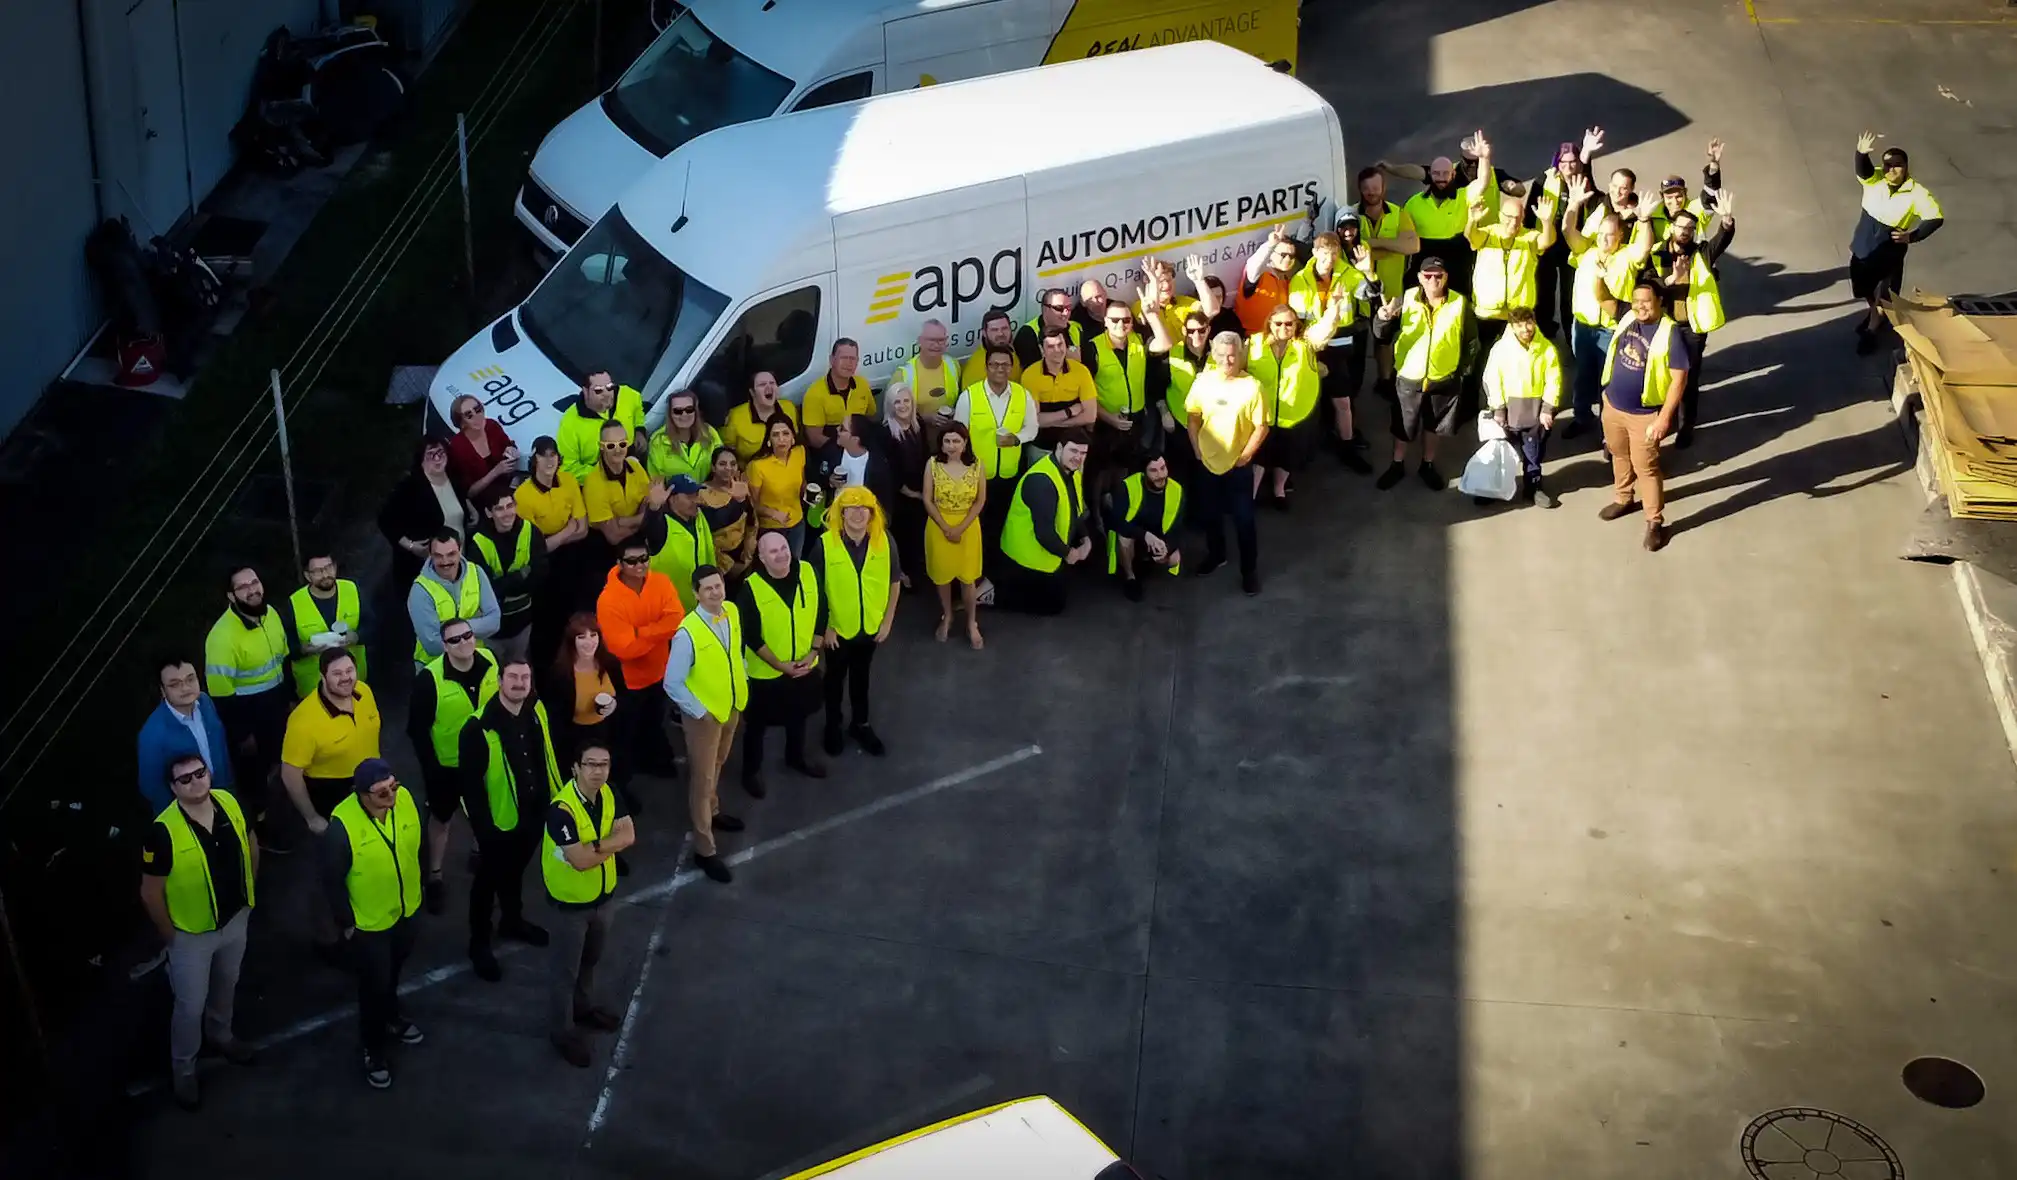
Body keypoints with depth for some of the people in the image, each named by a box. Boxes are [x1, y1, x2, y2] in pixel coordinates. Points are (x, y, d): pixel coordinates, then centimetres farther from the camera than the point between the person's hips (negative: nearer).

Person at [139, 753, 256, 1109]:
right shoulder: (163, 832, -31)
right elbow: (150, 894, -19)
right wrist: (170, 936, -10)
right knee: (191, 1006, 11)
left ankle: (220, 1034, 56)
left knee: (227, 985, 29)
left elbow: (250, 843, 5)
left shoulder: (229, 802, -15)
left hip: (235, 920, 5)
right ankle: (183, 1070, 35)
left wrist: (249, 892, 10)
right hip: (192, 934, -5)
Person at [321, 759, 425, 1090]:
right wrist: (347, 923, -12)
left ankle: (391, 1019, 56)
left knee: (393, 974, 29)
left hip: (406, 910, 5)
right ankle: (374, 1050, 35)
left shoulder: (404, 799, -18)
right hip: (369, 923, -5)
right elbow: (332, 881, -20)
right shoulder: (343, 825, -32)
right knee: (375, 986, 13)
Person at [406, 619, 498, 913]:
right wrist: (430, 767, -17)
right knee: (442, 819, 16)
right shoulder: (430, 678, -26)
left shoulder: (491, 662, -14)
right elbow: (417, 729, -18)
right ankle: (435, 877, 33)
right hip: (446, 764, -4)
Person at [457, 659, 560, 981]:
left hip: (533, 814, 6)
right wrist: (483, 825, -19)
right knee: (488, 881, 12)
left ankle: (512, 921, 50)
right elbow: (470, 784, -21)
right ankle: (479, 943, 29)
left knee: (515, 872, 28)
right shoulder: (479, 728, -26)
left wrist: (554, 799, 10)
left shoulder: (536, 712, -6)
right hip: (499, 820, -6)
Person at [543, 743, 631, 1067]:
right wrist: (609, 845, -19)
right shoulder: (562, 809, -32)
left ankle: (583, 1007, 51)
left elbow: (628, 835, -14)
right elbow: (581, 860, -34)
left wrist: (596, 846, -28)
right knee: (565, 969, 12)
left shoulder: (609, 795, -9)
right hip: (571, 901, -7)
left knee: (591, 959, 28)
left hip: (603, 894, 7)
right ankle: (562, 1031, 30)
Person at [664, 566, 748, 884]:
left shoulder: (733, 612, -10)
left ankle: (712, 812, 53)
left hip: (732, 706, 6)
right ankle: (705, 849, 19)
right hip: (704, 715, -6)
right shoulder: (688, 633, -31)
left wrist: (742, 679, 5)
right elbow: (672, 684, -24)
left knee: (717, 766, 28)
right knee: (703, 778, 7)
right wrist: (700, 713, -18)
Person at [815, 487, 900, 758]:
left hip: (871, 627, 2)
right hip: (838, 628, -2)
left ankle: (860, 724, 42)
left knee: (861, 676, 23)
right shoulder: (826, 544, -21)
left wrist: (887, 621, -1)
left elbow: (894, 582, -2)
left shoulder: (884, 541, -14)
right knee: (835, 678, 19)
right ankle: (833, 726, 40)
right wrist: (823, 627, -11)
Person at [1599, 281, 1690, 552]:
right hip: (1612, 406, 7)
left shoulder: (1669, 333, -24)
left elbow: (1679, 379, -22)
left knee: (1646, 468, 3)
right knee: (1619, 456, 27)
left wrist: (1665, 417, -24)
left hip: (1644, 415, -7)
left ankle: (1655, 522, 17)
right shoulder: (1626, 318, -6)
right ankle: (1623, 499, 52)